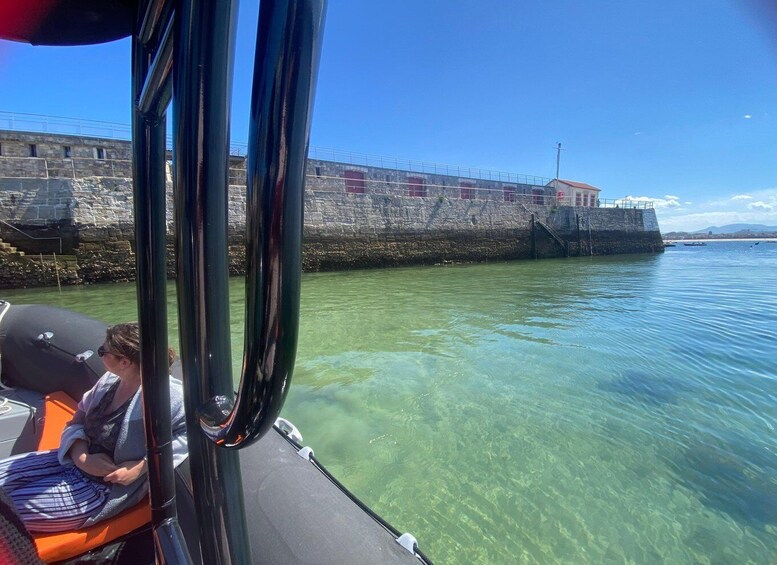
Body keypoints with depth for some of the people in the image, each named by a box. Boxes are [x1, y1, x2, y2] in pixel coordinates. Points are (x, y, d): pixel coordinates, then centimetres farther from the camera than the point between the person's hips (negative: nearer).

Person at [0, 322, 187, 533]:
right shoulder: (109, 380, -3)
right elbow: (77, 421, 8)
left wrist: (141, 467, -30)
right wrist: (82, 457, -13)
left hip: (100, 489, -7)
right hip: (72, 462, 7)